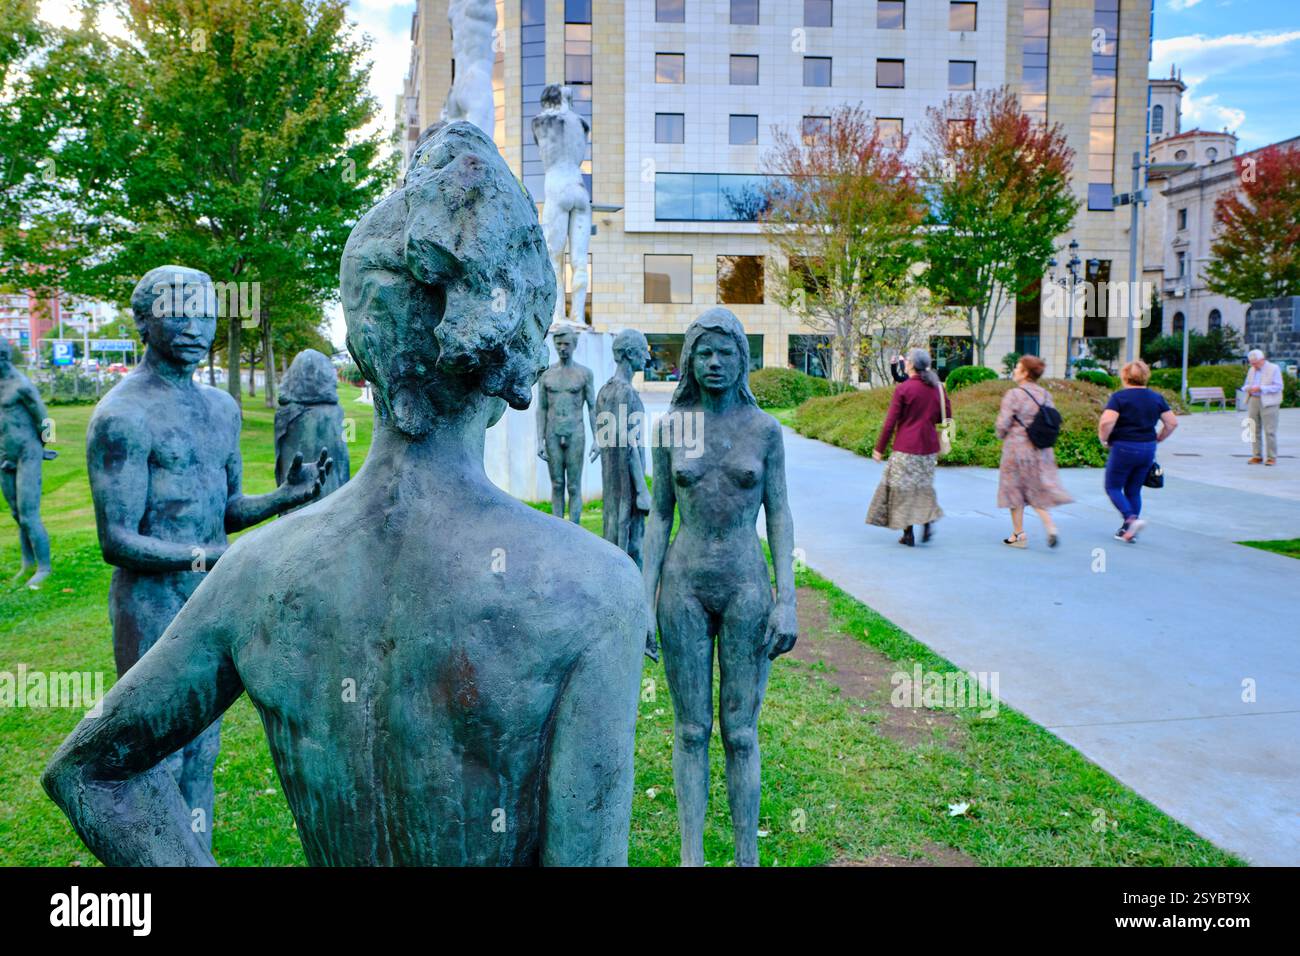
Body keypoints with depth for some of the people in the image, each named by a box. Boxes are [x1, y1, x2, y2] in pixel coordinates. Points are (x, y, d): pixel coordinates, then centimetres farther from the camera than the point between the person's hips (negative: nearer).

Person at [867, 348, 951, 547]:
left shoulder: (903, 389, -11)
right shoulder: (937, 387, 4)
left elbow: (890, 422, -10)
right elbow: (947, 415, 11)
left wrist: (880, 448, -3)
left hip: (906, 447, -5)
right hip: (929, 446, 5)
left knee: (903, 488, 3)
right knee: (924, 486, 18)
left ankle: (908, 533, 3)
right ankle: (928, 521, 2)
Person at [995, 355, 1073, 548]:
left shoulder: (1013, 394, -14)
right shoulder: (1046, 395, 4)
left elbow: (1002, 425, -16)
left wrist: (1002, 435, 4)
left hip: (1017, 448, -5)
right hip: (1041, 450, 5)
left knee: (1015, 490, 8)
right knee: (1037, 490, 15)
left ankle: (1019, 535, 14)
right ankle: (1050, 526, -2)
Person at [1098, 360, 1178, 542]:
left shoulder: (1119, 397, -9)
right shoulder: (1156, 397, 7)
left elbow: (1107, 421, -23)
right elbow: (1172, 422, 7)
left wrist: (1104, 439, -7)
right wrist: (1157, 439, 18)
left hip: (1123, 448, -5)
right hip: (1148, 450, 6)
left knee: (1113, 487, 6)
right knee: (1134, 490, 15)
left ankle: (1131, 519, -15)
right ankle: (1128, 531, 15)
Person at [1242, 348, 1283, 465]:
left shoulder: (1274, 369, -1)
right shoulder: (1252, 370, 16)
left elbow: (1278, 386, -8)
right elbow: (1246, 385, 21)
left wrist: (1260, 388, -18)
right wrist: (1248, 388, -4)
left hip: (1268, 403, -5)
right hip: (1253, 401, 6)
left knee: (1270, 431, -6)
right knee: (1255, 430, 4)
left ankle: (1271, 458, -2)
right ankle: (1257, 456, 10)